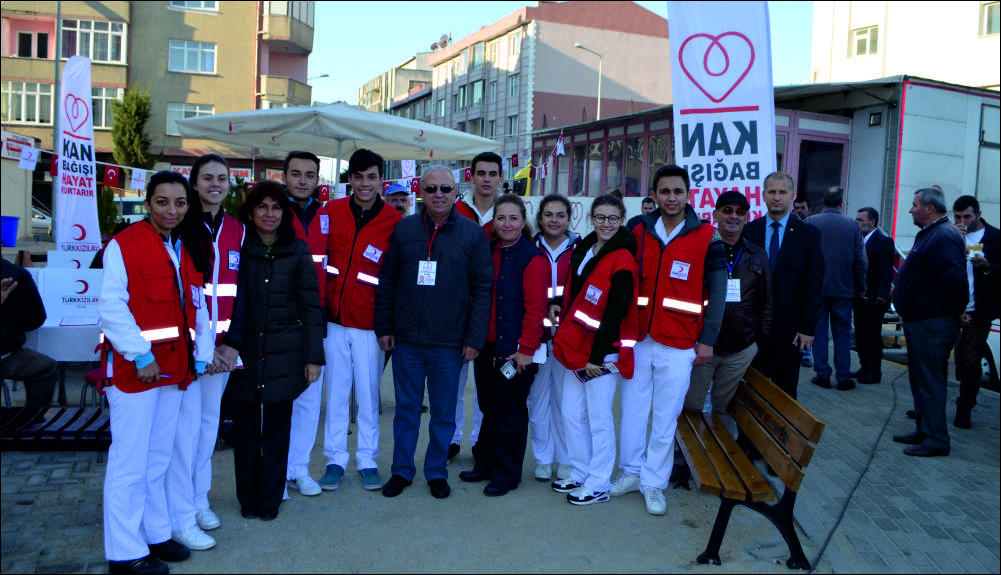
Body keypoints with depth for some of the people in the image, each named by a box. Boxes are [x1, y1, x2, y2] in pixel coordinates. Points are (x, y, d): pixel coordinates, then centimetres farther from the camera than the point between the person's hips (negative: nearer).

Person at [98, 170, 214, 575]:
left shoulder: (189, 250, 12)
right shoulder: (124, 245, -9)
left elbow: (197, 305, 13)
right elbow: (111, 307, -15)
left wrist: (202, 354, 4)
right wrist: (140, 355, -18)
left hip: (174, 369, 7)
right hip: (133, 370, -7)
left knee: (159, 458, 16)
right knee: (130, 462, -1)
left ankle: (155, 534, 29)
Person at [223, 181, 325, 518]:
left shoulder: (297, 253, 2)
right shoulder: (237, 249, 2)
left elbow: (310, 307, 3)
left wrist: (313, 356, -1)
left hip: (284, 355, 0)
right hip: (243, 354, 1)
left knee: (277, 430, 7)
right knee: (245, 430, 9)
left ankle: (270, 500, 21)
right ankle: (248, 499, 25)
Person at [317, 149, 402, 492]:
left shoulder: (394, 221, -2)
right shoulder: (331, 212, 3)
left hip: (369, 321, -2)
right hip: (334, 318, 2)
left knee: (368, 393, 4)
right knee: (336, 391, 9)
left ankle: (368, 460, 20)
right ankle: (335, 459, 22)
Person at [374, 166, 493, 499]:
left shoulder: (472, 234, -1)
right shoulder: (404, 229, 4)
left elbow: (482, 288, -2)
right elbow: (386, 281, 8)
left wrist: (475, 338, -7)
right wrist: (384, 327, 3)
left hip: (449, 344, -1)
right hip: (406, 340, 2)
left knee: (444, 412, 9)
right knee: (406, 409, 11)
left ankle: (436, 472, 26)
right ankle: (402, 471, 26)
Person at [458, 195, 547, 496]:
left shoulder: (533, 258, -10)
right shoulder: (487, 252, 9)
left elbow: (535, 308, -14)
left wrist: (526, 349, -16)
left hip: (515, 349, -6)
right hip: (486, 346, 6)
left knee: (511, 412, 4)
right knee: (489, 407, 16)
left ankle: (507, 473, 17)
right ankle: (486, 463, 31)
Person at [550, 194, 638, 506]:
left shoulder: (622, 261, -13)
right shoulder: (583, 249, 11)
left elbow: (615, 313, -17)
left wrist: (597, 355, -18)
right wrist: (558, 304, 7)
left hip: (600, 352, -8)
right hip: (574, 346, 8)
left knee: (598, 418, 1)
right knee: (572, 413, 13)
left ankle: (598, 485, 14)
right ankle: (580, 475, 28)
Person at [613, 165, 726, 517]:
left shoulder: (706, 237, -3)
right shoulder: (639, 233, 5)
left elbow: (716, 290, -1)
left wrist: (707, 339, -4)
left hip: (678, 344, -2)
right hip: (637, 339, 3)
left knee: (666, 416, 3)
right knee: (632, 408, 9)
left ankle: (654, 482, 17)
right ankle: (631, 471, 26)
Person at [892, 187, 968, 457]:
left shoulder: (944, 236, -19)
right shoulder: (929, 234, 15)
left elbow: (955, 279, -26)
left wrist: (957, 311, -16)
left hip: (933, 324, -11)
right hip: (919, 321, 11)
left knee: (931, 381, -4)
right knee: (919, 379, 17)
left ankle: (936, 439, 4)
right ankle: (923, 431, 28)